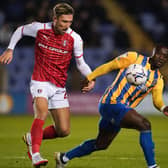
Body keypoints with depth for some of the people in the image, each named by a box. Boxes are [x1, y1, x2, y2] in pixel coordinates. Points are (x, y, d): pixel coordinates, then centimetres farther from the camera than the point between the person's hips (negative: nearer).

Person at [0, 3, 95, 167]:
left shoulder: (75, 39, -5)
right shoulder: (39, 28, -6)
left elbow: (80, 63, 6)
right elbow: (20, 30, 14)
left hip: (59, 87, 3)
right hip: (40, 82, -3)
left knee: (64, 131, -2)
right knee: (42, 112, -31)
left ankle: (32, 138, 23)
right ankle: (35, 154, -29)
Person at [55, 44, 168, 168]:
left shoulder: (158, 80, 11)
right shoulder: (134, 58, -4)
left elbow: (157, 99, -2)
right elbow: (109, 66, 2)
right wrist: (90, 78, 1)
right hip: (111, 103, -8)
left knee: (101, 144, 20)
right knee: (145, 125, -24)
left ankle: (63, 158, 38)